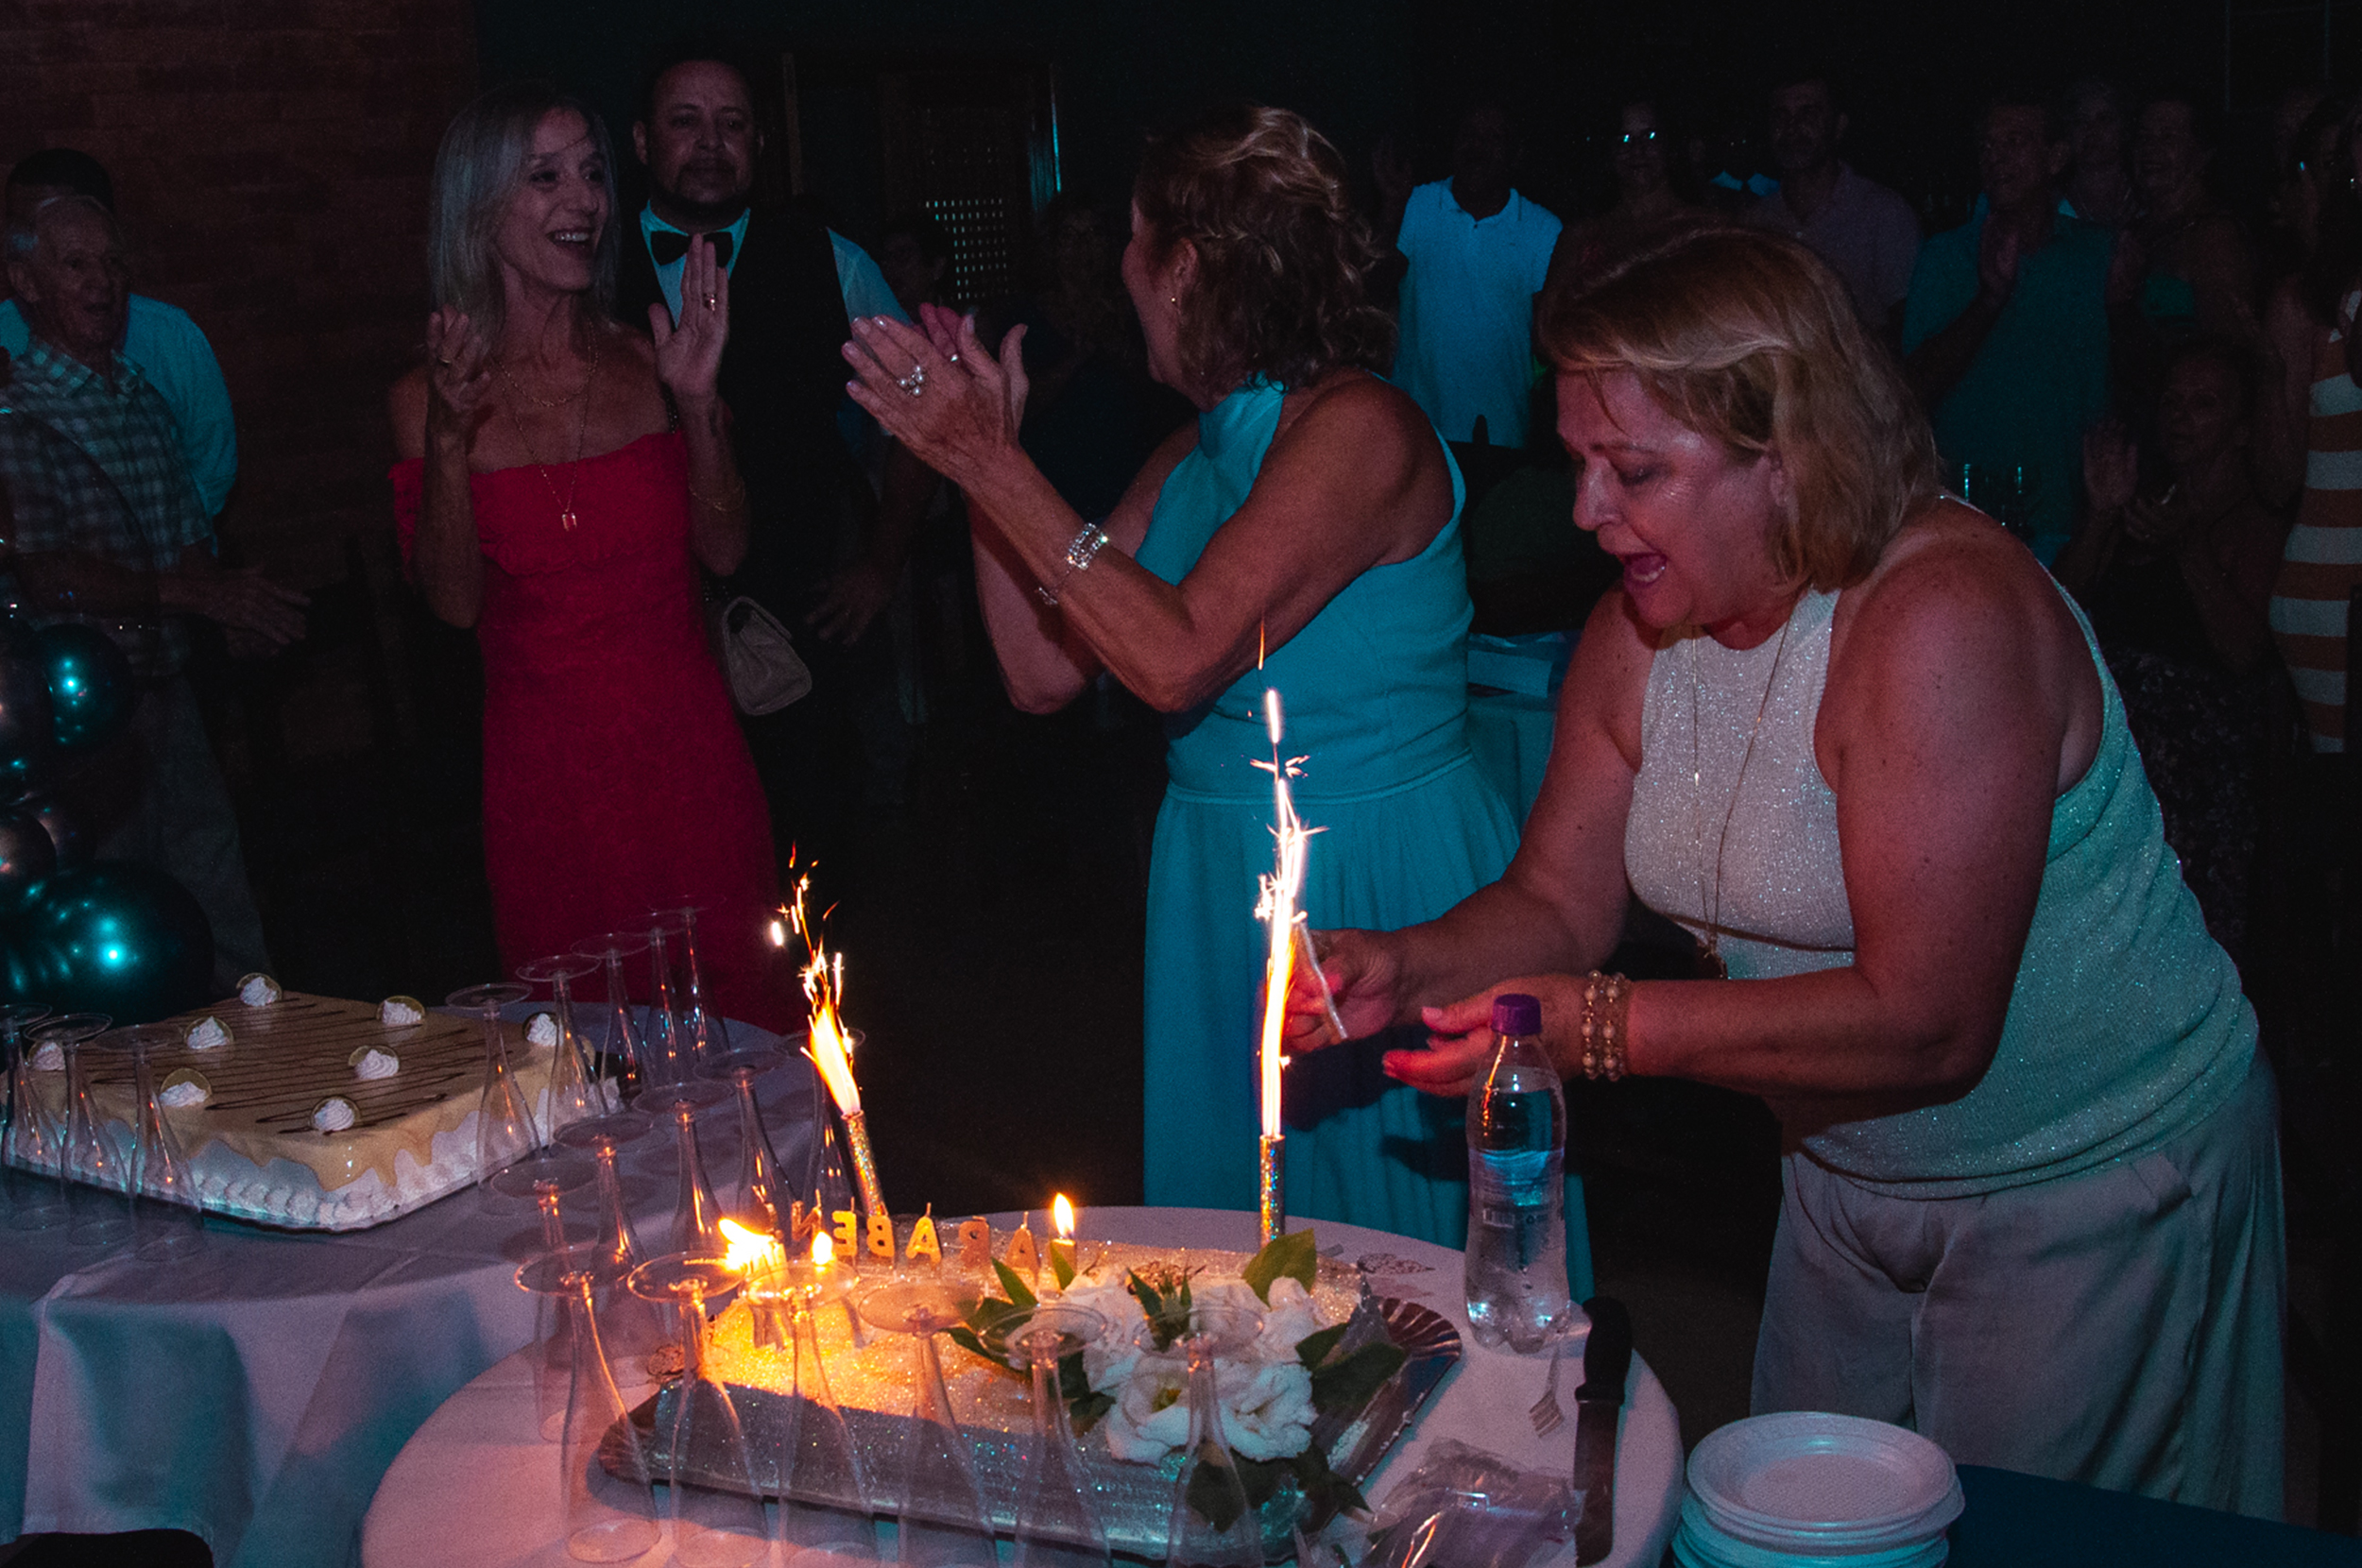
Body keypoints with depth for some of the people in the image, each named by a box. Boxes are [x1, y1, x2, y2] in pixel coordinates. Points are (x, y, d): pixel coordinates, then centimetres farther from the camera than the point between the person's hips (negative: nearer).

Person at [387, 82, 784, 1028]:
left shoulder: (645, 361, 3)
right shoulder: (428, 398, -1)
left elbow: (723, 552, 0)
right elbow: (455, 602, -7)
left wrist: (696, 400, -12)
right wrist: (449, 444, -19)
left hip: (687, 742, 1)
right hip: (547, 763, -1)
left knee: (737, 1009, 5)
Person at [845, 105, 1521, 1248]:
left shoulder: (1357, 426, -17)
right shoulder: (1192, 456, 7)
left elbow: (1178, 660, -26)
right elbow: (1043, 674, 6)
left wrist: (993, 466, -21)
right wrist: (979, 457, 3)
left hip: (1380, 888, -8)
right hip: (1219, 891, 8)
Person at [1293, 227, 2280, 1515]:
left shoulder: (1942, 618, -30)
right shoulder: (1637, 635, -5)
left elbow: (1925, 1024, -31)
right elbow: (1558, 903, 1)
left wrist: (1598, 1028, -30)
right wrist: (1406, 967, -19)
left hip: (2095, 1196, -7)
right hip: (1846, 1180, 7)